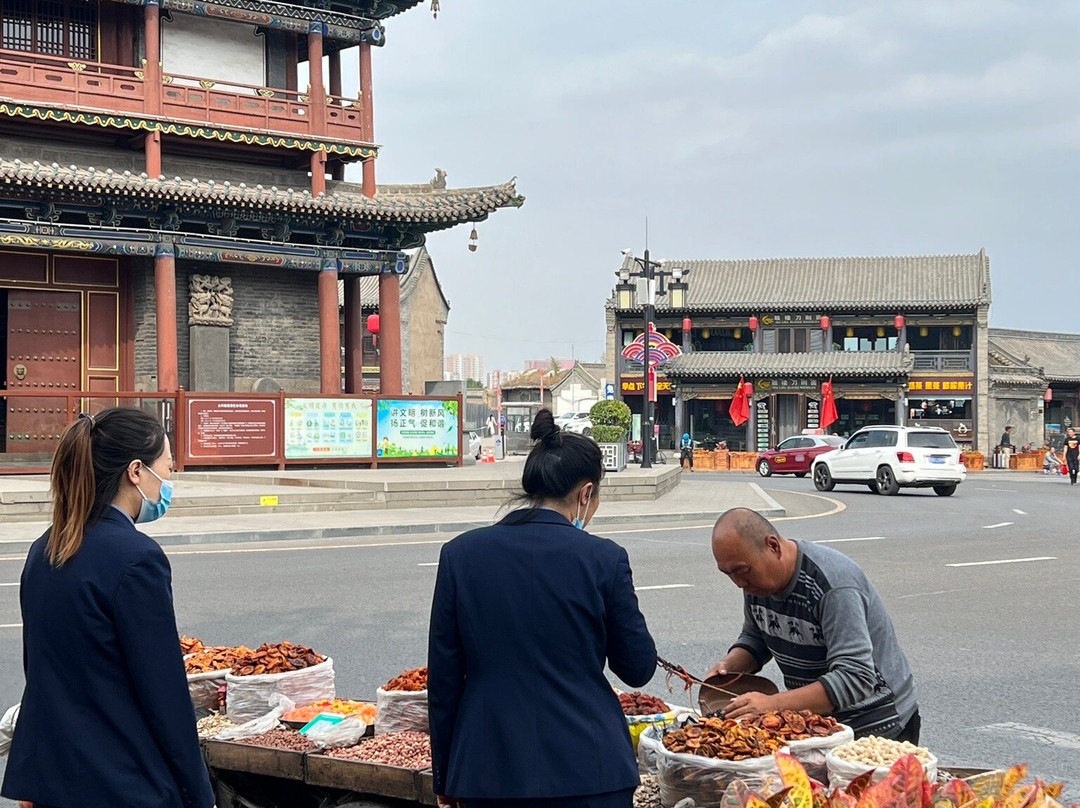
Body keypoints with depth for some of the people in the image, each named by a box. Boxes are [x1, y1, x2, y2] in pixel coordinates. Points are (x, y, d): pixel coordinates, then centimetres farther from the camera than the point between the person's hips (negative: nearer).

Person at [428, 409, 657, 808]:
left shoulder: (460, 555, -1)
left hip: (488, 771, 2)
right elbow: (638, 668, 2)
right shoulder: (603, 558, -7)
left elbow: (443, 678, 3)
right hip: (588, 771, -2)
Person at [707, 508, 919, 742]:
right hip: (816, 722, 7)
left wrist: (774, 704, -38)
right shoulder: (756, 578, -1)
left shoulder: (834, 584, -25)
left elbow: (856, 679, -31)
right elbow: (755, 639, 17)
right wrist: (728, 666, -5)